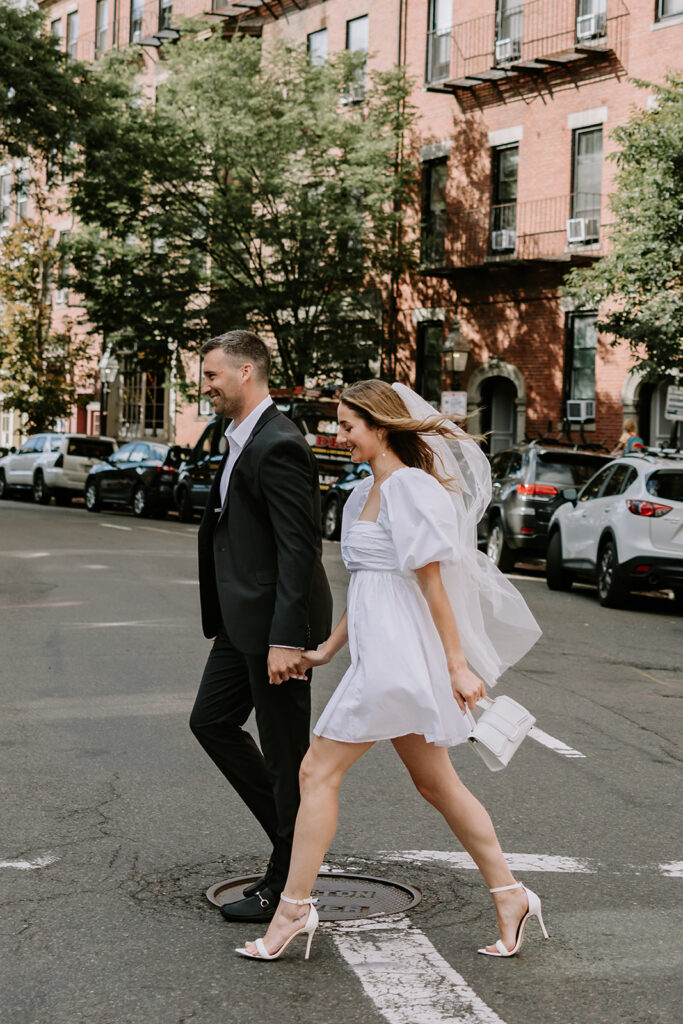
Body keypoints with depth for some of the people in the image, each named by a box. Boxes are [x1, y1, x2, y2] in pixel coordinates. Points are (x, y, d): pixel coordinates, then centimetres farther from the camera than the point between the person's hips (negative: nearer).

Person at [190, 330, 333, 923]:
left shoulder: (278, 446, -19)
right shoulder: (241, 440, 13)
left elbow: (299, 548, -23)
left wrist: (285, 638, -26)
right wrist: (221, 622, 22)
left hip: (276, 625, -11)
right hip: (243, 619, 11)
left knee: (286, 753, 1)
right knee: (211, 720, 17)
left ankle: (286, 886, 14)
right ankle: (291, 827, 28)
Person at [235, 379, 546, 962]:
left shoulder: (410, 488, -12)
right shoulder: (367, 493, 16)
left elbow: (432, 581, -15)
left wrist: (458, 665, -15)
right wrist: (328, 649, 23)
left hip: (395, 652, -10)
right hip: (378, 649, 10)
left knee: (319, 773, -4)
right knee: (436, 784, 13)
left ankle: (294, 907, 4)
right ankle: (510, 897, 20)